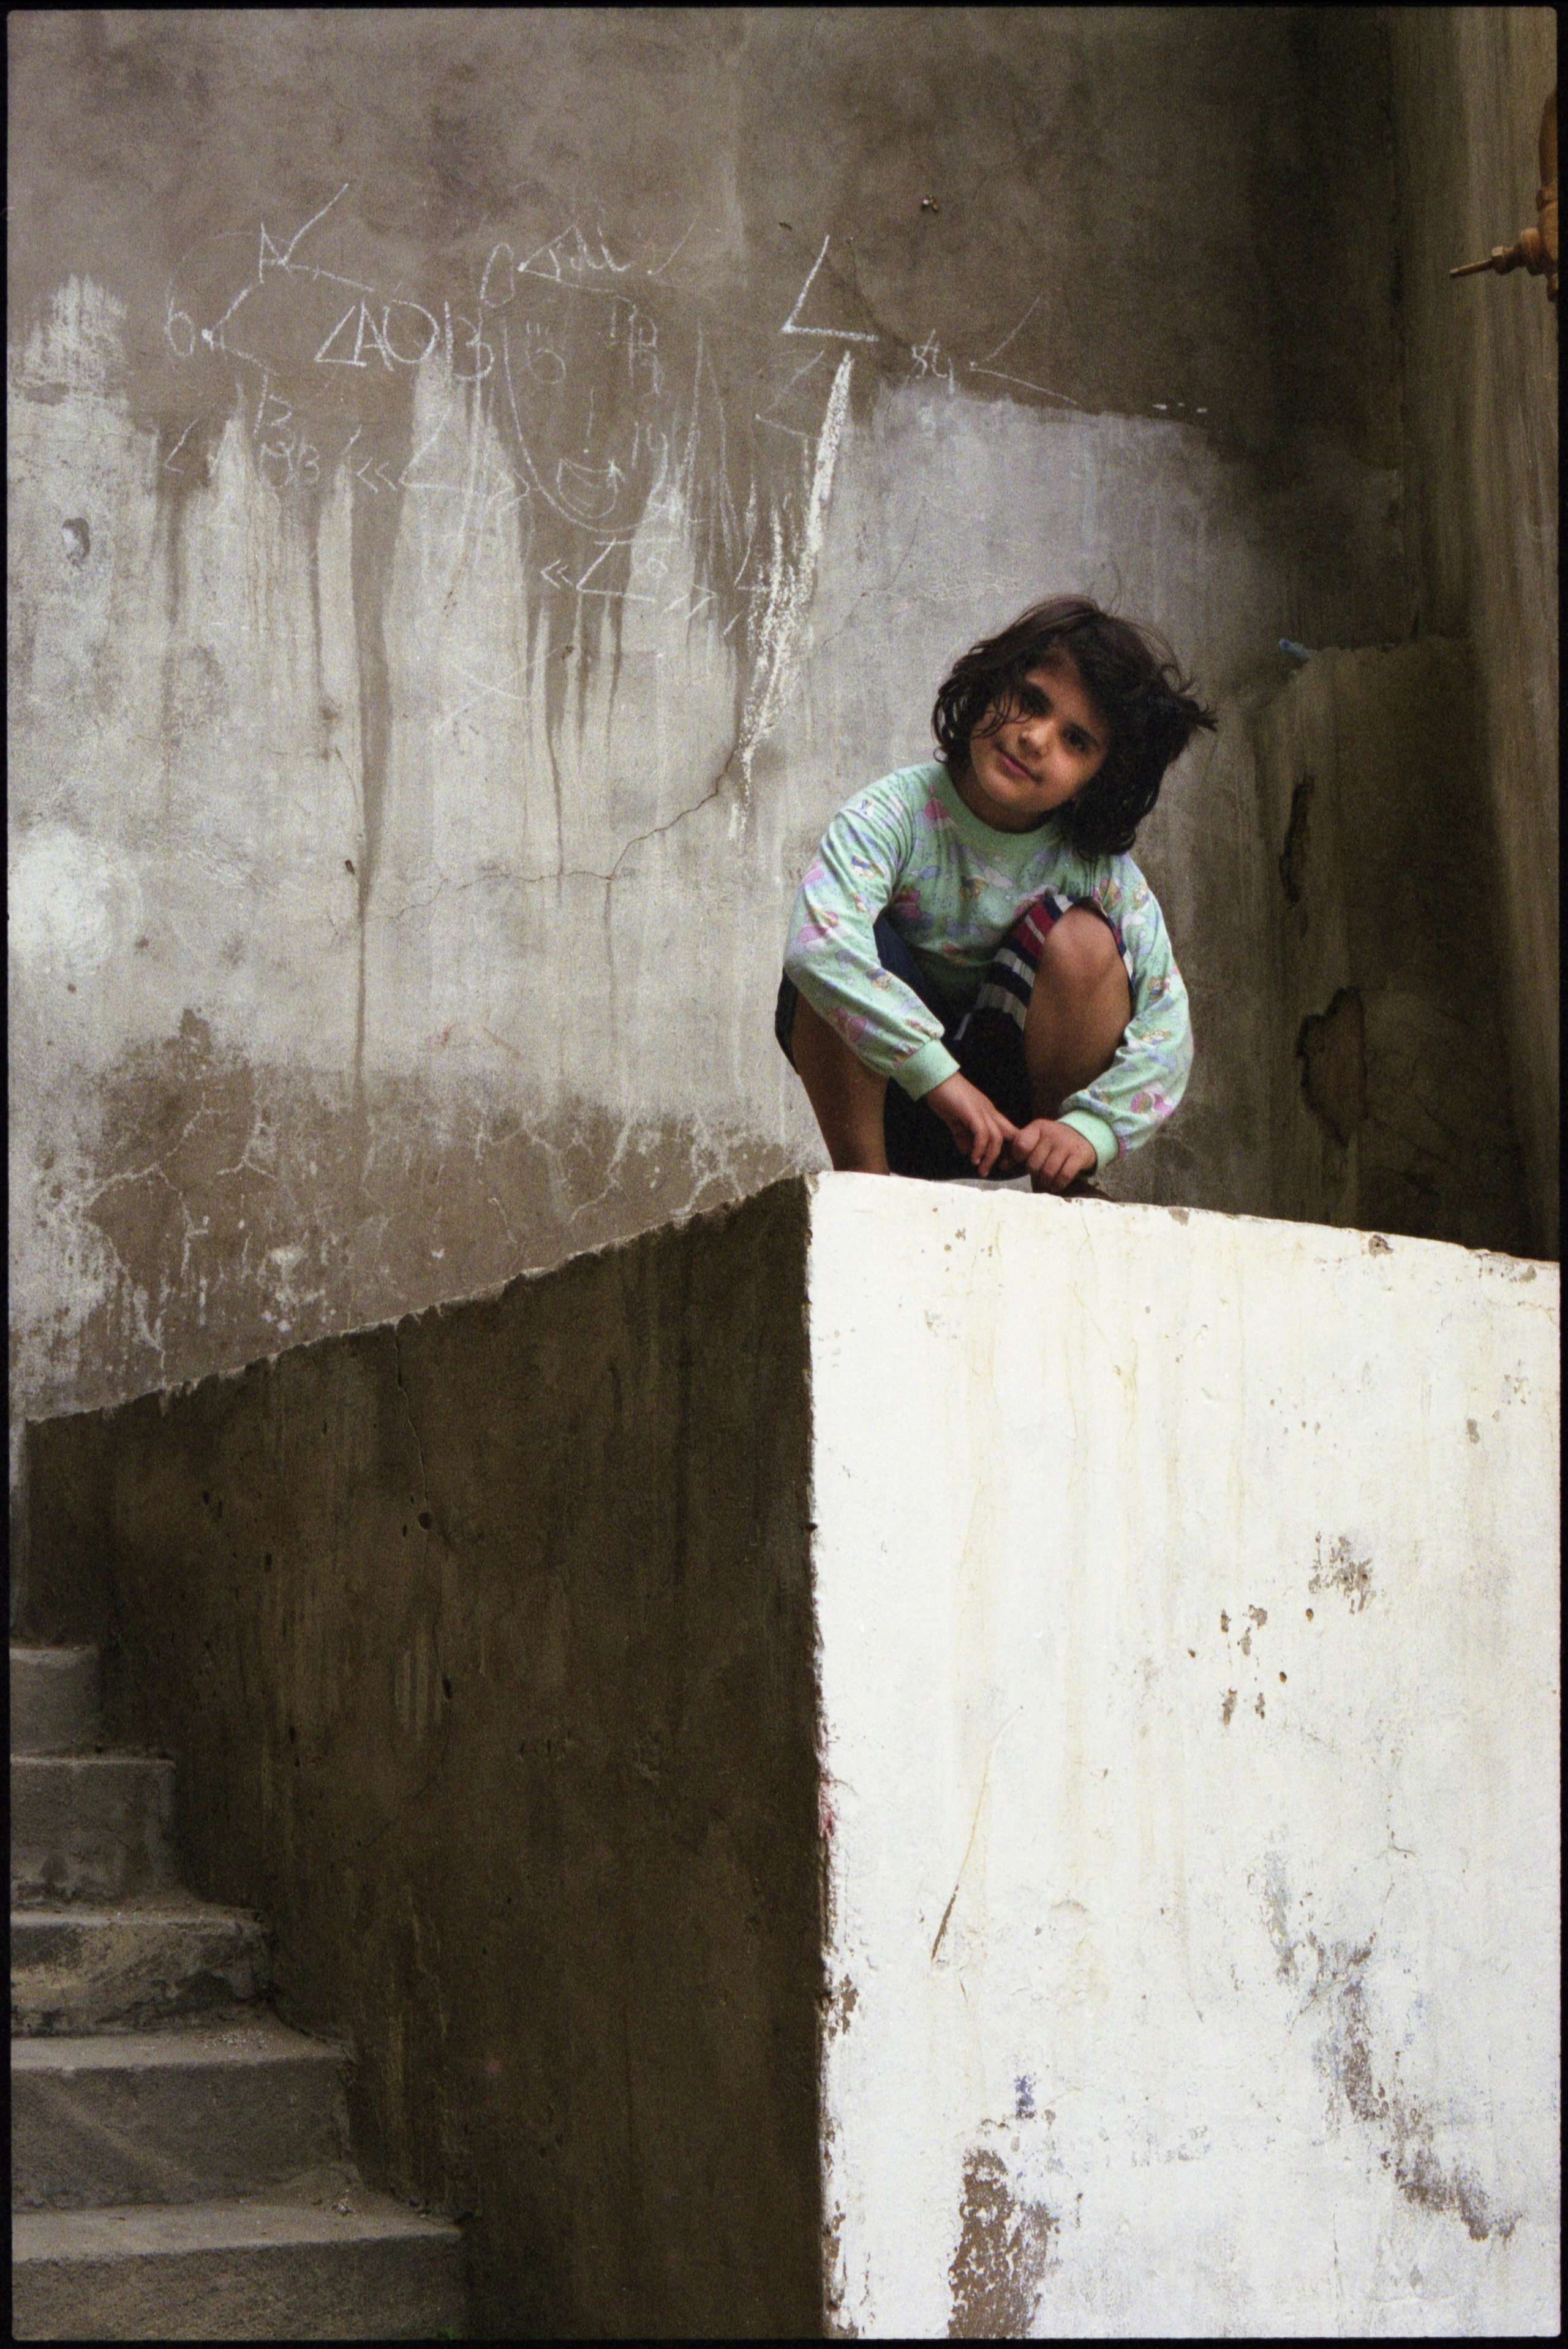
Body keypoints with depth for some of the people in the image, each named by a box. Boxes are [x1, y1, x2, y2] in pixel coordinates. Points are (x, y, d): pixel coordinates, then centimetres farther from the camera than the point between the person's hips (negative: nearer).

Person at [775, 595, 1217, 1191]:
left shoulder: (1099, 868, -11)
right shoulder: (898, 814, -17)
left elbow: (1167, 1026, -18)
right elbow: (816, 945, -36)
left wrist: (1088, 1128, -35)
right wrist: (940, 1076, -41)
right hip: (892, 1090, -1)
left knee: (1080, 937, -23)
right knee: (848, 945, -28)